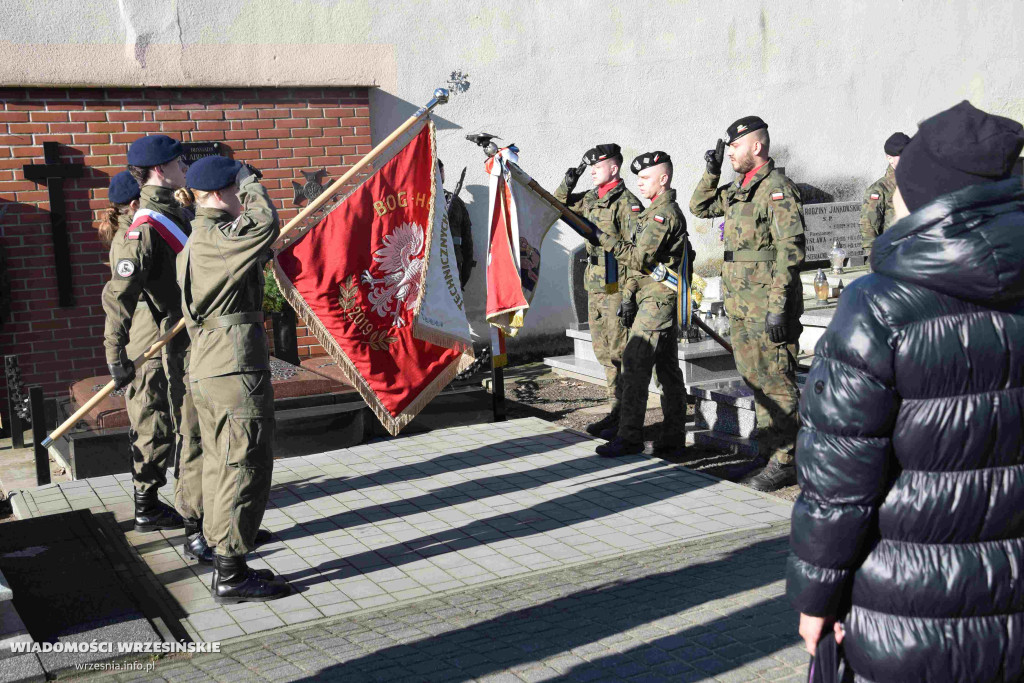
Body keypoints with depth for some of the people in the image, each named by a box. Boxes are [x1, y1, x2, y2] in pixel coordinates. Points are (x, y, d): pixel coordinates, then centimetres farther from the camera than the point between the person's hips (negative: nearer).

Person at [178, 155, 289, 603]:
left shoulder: (193, 244, 18)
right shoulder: (218, 238, -14)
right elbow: (267, 225, -31)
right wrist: (250, 182, -12)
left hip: (206, 370, 10)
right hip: (237, 370, -10)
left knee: (220, 466, 14)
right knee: (245, 469, -4)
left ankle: (223, 562, 23)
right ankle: (231, 575, 1)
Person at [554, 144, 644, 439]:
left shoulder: (627, 203, -11)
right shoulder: (590, 199, 13)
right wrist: (567, 184, 9)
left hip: (617, 288, -9)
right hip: (595, 287, 9)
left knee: (621, 353, -5)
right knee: (604, 353, 13)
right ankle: (615, 412, 22)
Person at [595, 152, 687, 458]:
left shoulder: (665, 213, -14)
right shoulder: (653, 212, 19)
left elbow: (640, 258, -21)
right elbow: (638, 260, 20)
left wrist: (605, 238, -15)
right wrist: (628, 295, 11)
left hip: (658, 298, -10)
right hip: (659, 298, 10)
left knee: (635, 363, -13)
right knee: (667, 368, 11)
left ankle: (630, 437, -11)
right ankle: (674, 437, 16)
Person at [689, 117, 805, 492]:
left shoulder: (778, 188, -12)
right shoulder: (738, 190, 15)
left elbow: (790, 250, -18)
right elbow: (699, 207, 30)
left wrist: (778, 306, -23)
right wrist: (712, 172, 14)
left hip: (767, 304, -9)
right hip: (740, 304, 9)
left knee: (776, 382, -5)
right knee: (755, 380, 14)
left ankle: (785, 462, 1)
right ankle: (767, 452, 24)